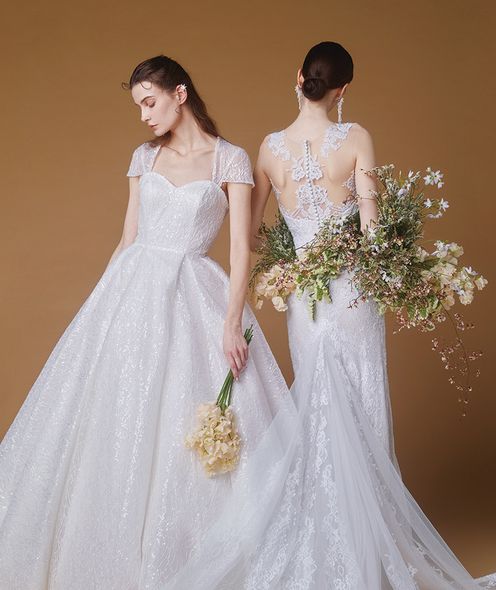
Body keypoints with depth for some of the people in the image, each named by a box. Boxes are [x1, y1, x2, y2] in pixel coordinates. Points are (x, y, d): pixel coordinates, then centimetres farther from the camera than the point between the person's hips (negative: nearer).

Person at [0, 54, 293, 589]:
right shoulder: (144, 157, 11)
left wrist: (231, 322, -15)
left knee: (187, 425, -1)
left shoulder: (230, 159, 0)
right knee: (118, 420, 5)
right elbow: (128, 238, 14)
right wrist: (102, 304, 11)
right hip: (134, 291, 4)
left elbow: (240, 247, -6)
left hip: (193, 298, -4)